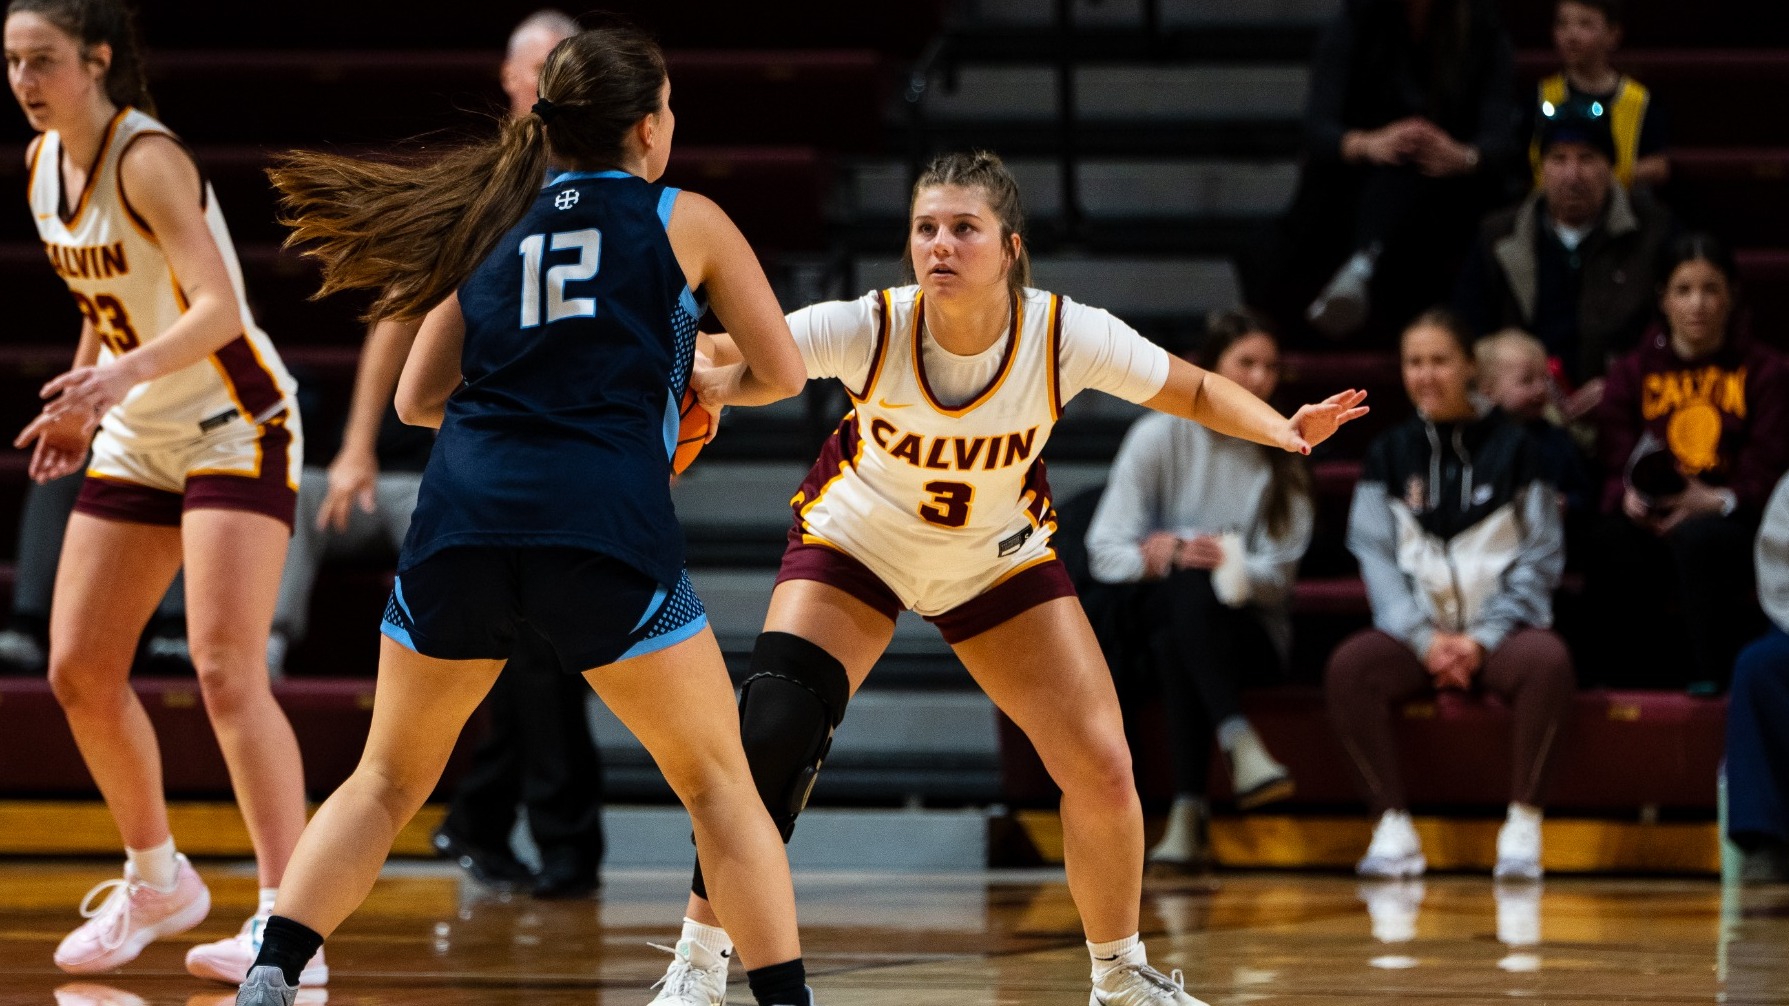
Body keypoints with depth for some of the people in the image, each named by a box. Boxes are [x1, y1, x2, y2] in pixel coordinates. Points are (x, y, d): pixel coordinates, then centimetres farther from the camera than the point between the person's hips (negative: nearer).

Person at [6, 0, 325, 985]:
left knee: (227, 672, -19)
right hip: (137, 441, 8)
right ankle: (156, 882, 28)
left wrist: (130, 370, -48)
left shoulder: (147, 160, -21)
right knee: (79, 674, 7)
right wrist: (81, 401, 21)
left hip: (236, 431, -8)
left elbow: (219, 308, -34)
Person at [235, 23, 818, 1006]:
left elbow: (417, 397, 25)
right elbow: (782, 372, 20)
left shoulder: (498, 223, 22)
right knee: (718, 783, 11)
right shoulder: (685, 222, 14)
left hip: (461, 515, 3)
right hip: (605, 520, -3)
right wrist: (709, 386, 42)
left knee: (387, 780, 17)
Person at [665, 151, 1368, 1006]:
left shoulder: (1068, 336, -27)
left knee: (1101, 767, -7)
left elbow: (1194, 391, -11)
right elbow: (717, 356, -31)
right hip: (857, 543, -1)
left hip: (997, 559, 2)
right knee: (770, 739, -20)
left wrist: (1279, 428, -30)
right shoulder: (867, 329, -31)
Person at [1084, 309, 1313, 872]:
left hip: (1251, 632, 0)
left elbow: (1278, 577, -2)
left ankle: (1188, 809, -47)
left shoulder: (1281, 461, 7)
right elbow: (1104, 551, -3)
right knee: (1187, 583, -37)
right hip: (1159, 613, 0)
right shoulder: (1159, 436, 4)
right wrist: (1154, 557, -25)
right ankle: (1239, 742, -54)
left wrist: (1234, 567, -25)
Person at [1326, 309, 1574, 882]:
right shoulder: (1391, 453, 11)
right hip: (1415, 630, 2)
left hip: (1499, 629, -2)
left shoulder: (1512, 448, 5)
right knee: (1348, 667, -30)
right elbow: (1375, 554, 4)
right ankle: (1393, 828, -26)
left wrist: (1484, 639, -10)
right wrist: (1425, 640, -11)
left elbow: (1540, 557, 2)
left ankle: (1523, 824, -27)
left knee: (1547, 661, -35)